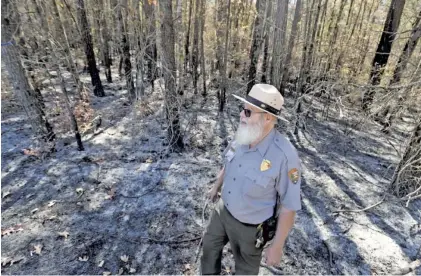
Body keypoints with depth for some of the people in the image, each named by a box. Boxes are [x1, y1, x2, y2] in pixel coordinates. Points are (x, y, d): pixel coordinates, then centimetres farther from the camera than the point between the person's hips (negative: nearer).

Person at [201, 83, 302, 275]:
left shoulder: (284, 155, -33)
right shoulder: (242, 138, -15)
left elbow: (288, 206, -23)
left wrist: (277, 246, -15)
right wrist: (216, 187, 21)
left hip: (249, 226, -6)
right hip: (223, 210, 6)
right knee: (210, 245, 29)